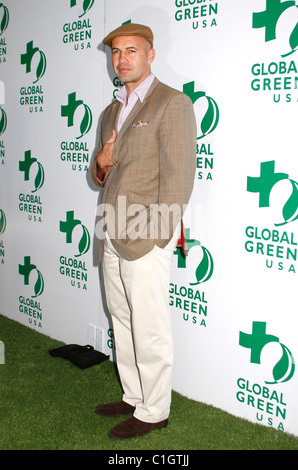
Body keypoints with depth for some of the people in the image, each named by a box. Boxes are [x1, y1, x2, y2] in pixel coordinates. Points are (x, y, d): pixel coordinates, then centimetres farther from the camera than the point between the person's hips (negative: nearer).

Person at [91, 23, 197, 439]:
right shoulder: (111, 112, 19)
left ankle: (153, 412, 17)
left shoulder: (172, 103, -6)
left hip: (146, 241, -8)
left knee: (150, 331, 1)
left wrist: (159, 236, -16)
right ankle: (133, 397, 32)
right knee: (123, 324, 16)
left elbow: (178, 178, -13)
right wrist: (100, 164, 0)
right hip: (112, 240, 8)